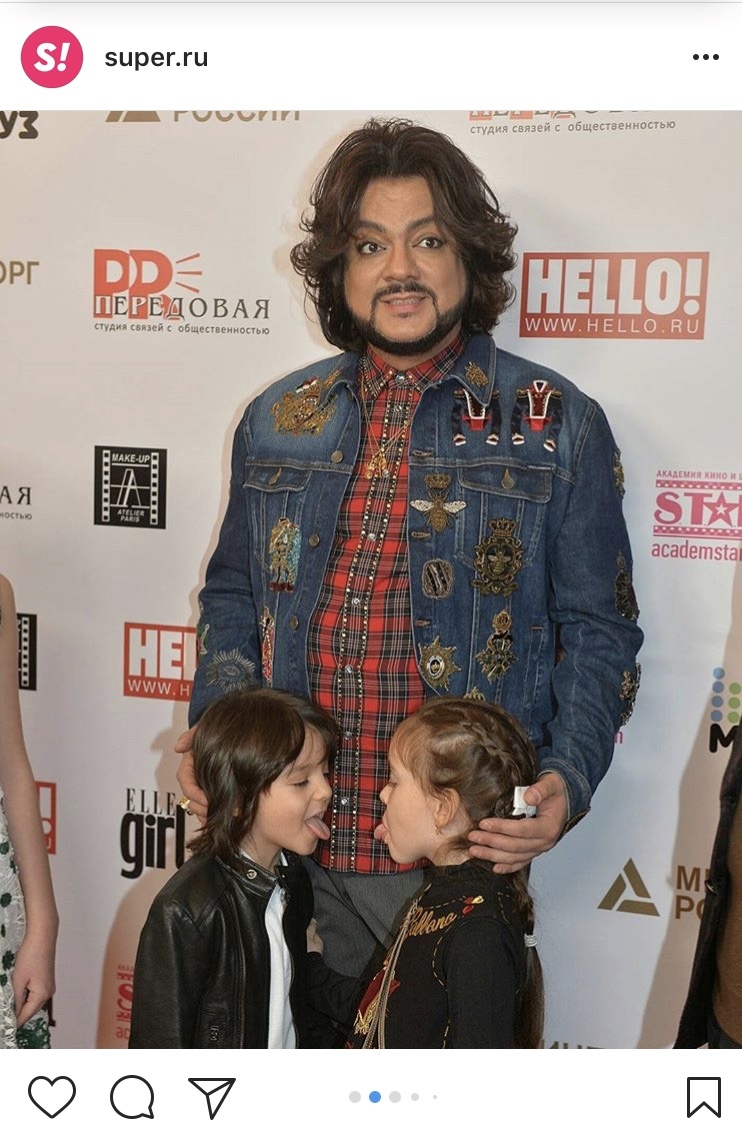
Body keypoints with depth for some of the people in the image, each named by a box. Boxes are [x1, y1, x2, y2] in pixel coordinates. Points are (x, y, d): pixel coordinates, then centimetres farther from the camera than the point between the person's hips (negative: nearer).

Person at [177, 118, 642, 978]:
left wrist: (567, 781, -16)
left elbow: (598, 632, -1)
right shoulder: (277, 422, 7)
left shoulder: (556, 426, -3)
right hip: (293, 837, 3)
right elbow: (233, 598, 16)